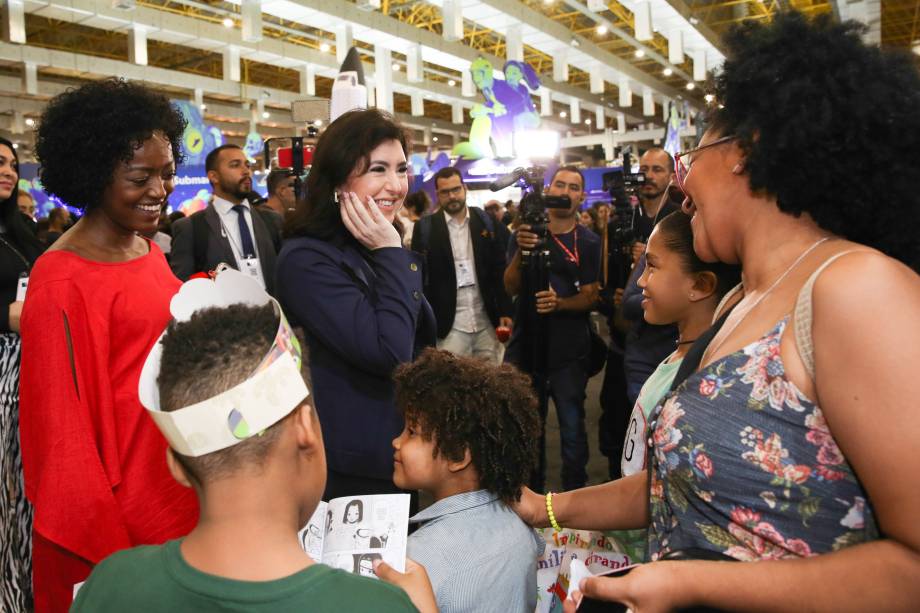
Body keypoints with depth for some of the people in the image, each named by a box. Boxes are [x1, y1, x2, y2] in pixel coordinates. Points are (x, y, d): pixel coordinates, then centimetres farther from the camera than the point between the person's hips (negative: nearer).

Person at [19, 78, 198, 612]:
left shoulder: (149, 252, 4)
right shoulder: (63, 283, -18)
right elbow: (64, 426, -16)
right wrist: (104, 550, -13)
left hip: (176, 481, 7)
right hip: (124, 508, -7)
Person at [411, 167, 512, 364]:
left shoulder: (486, 221, 5)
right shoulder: (425, 227, -1)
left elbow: (500, 268, 6)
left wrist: (505, 310, 1)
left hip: (488, 321, 2)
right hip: (449, 325, -2)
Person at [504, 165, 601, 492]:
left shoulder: (589, 242, 1)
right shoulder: (526, 232, 4)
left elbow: (590, 297, -2)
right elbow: (511, 287, -5)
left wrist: (559, 303, -23)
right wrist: (521, 251, -24)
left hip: (568, 350, -1)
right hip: (526, 343, 2)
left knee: (572, 428, 2)